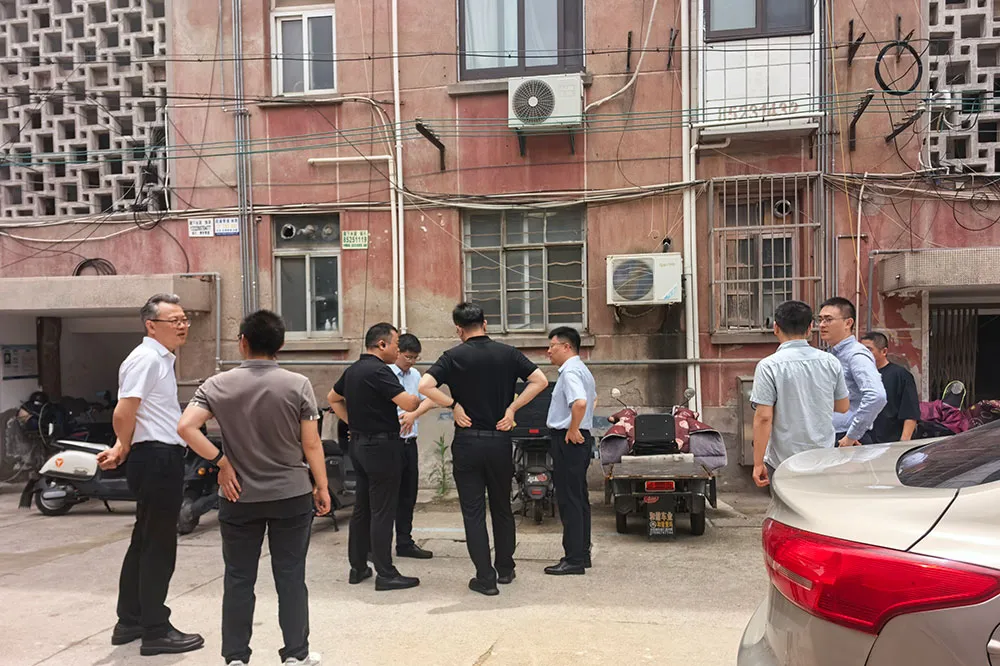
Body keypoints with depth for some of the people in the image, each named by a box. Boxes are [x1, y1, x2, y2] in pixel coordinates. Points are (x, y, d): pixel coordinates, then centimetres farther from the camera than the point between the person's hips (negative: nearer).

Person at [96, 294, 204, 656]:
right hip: (157, 458, -10)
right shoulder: (146, 358, -15)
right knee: (159, 545, -2)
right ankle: (155, 632, 9)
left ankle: (129, 623, 30)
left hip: (162, 459, 10)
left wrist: (122, 449, 6)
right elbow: (124, 413, -21)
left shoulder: (162, 359, 16)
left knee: (145, 542, 18)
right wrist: (123, 449, -4)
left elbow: (128, 415, 19)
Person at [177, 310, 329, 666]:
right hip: (291, 494, -1)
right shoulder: (298, 384, -9)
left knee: (239, 578, 12)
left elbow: (186, 427, -16)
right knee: (290, 577, 9)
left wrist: (221, 462, -8)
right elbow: (311, 443, -8)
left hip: (239, 497, 1)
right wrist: (322, 487, 1)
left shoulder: (218, 385, -5)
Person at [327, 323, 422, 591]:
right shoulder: (378, 371, -18)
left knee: (362, 508, 15)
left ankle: (358, 567, 23)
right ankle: (386, 574, 3)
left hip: (359, 444, 9)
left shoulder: (352, 370, 11)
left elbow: (333, 399, 25)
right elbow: (408, 403, -26)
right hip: (382, 446, -9)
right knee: (382, 512, -3)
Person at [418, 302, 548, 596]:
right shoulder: (507, 353, 1)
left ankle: (486, 578, 8)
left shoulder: (454, 357, -6)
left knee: (473, 512, 6)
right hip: (500, 440, 3)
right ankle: (505, 569, 29)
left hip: (467, 442, -2)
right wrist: (512, 407, -2)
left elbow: (425, 386, -18)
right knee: (502, 508, 18)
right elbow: (540, 380, -4)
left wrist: (454, 405, -8)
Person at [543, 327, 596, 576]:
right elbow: (592, 399, 33)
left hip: (567, 441, -11)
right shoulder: (582, 370, 17)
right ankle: (582, 553, 22)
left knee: (569, 499, -6)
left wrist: (573, 430, -21)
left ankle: (574, 559, -1)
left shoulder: (570, 371, -16)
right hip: (581, 438, 11)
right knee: (579, 498, 14)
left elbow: (580, 402, -33)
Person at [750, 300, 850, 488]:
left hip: (784, 462, -4)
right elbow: (843, 407, 12)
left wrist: (758, 463, -10)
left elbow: (763, 418, -15)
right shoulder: (830, 362, 1)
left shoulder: (769, 366, -13)